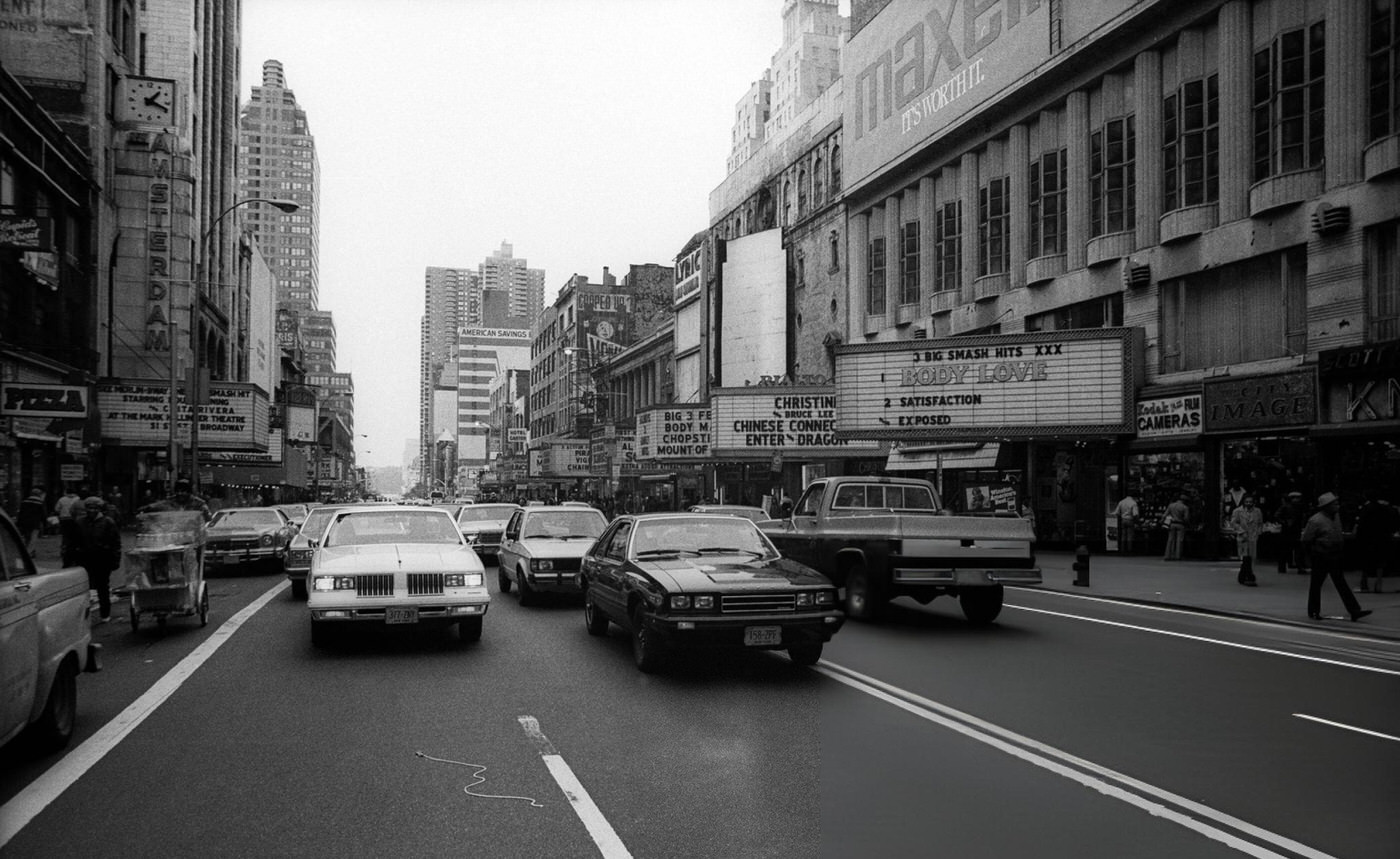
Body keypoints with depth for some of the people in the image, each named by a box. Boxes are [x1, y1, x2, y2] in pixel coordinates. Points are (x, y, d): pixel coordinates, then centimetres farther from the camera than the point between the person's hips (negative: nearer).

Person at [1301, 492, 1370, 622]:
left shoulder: (1336, 518, 8)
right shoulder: (1316, 520, -16)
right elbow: (1305, 540, -12)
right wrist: (1311, 555, -4)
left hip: (1335, 557, 7)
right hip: (1320, 557, -7)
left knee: (1341, 584, 3)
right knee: (1316, 584, 5)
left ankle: (1354, 611, -2)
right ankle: (1313, 612, 16)